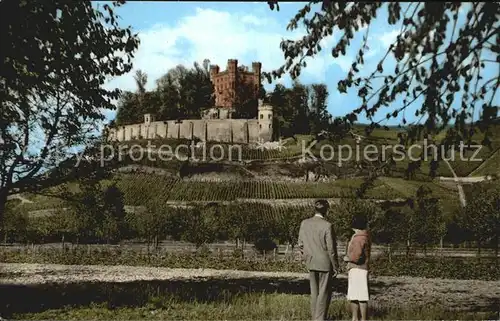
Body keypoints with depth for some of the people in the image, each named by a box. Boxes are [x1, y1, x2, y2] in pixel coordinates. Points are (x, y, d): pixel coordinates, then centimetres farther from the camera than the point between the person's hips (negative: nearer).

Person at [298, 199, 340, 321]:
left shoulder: (304, 223, -2)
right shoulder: (327, 226, -17)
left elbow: (300, 244, 5)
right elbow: (331, 249, -14)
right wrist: (335, 266, -4)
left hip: (311, 263, 5)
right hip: (325, 263, -5)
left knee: (314, 292, 14)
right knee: (324, 293, 4)